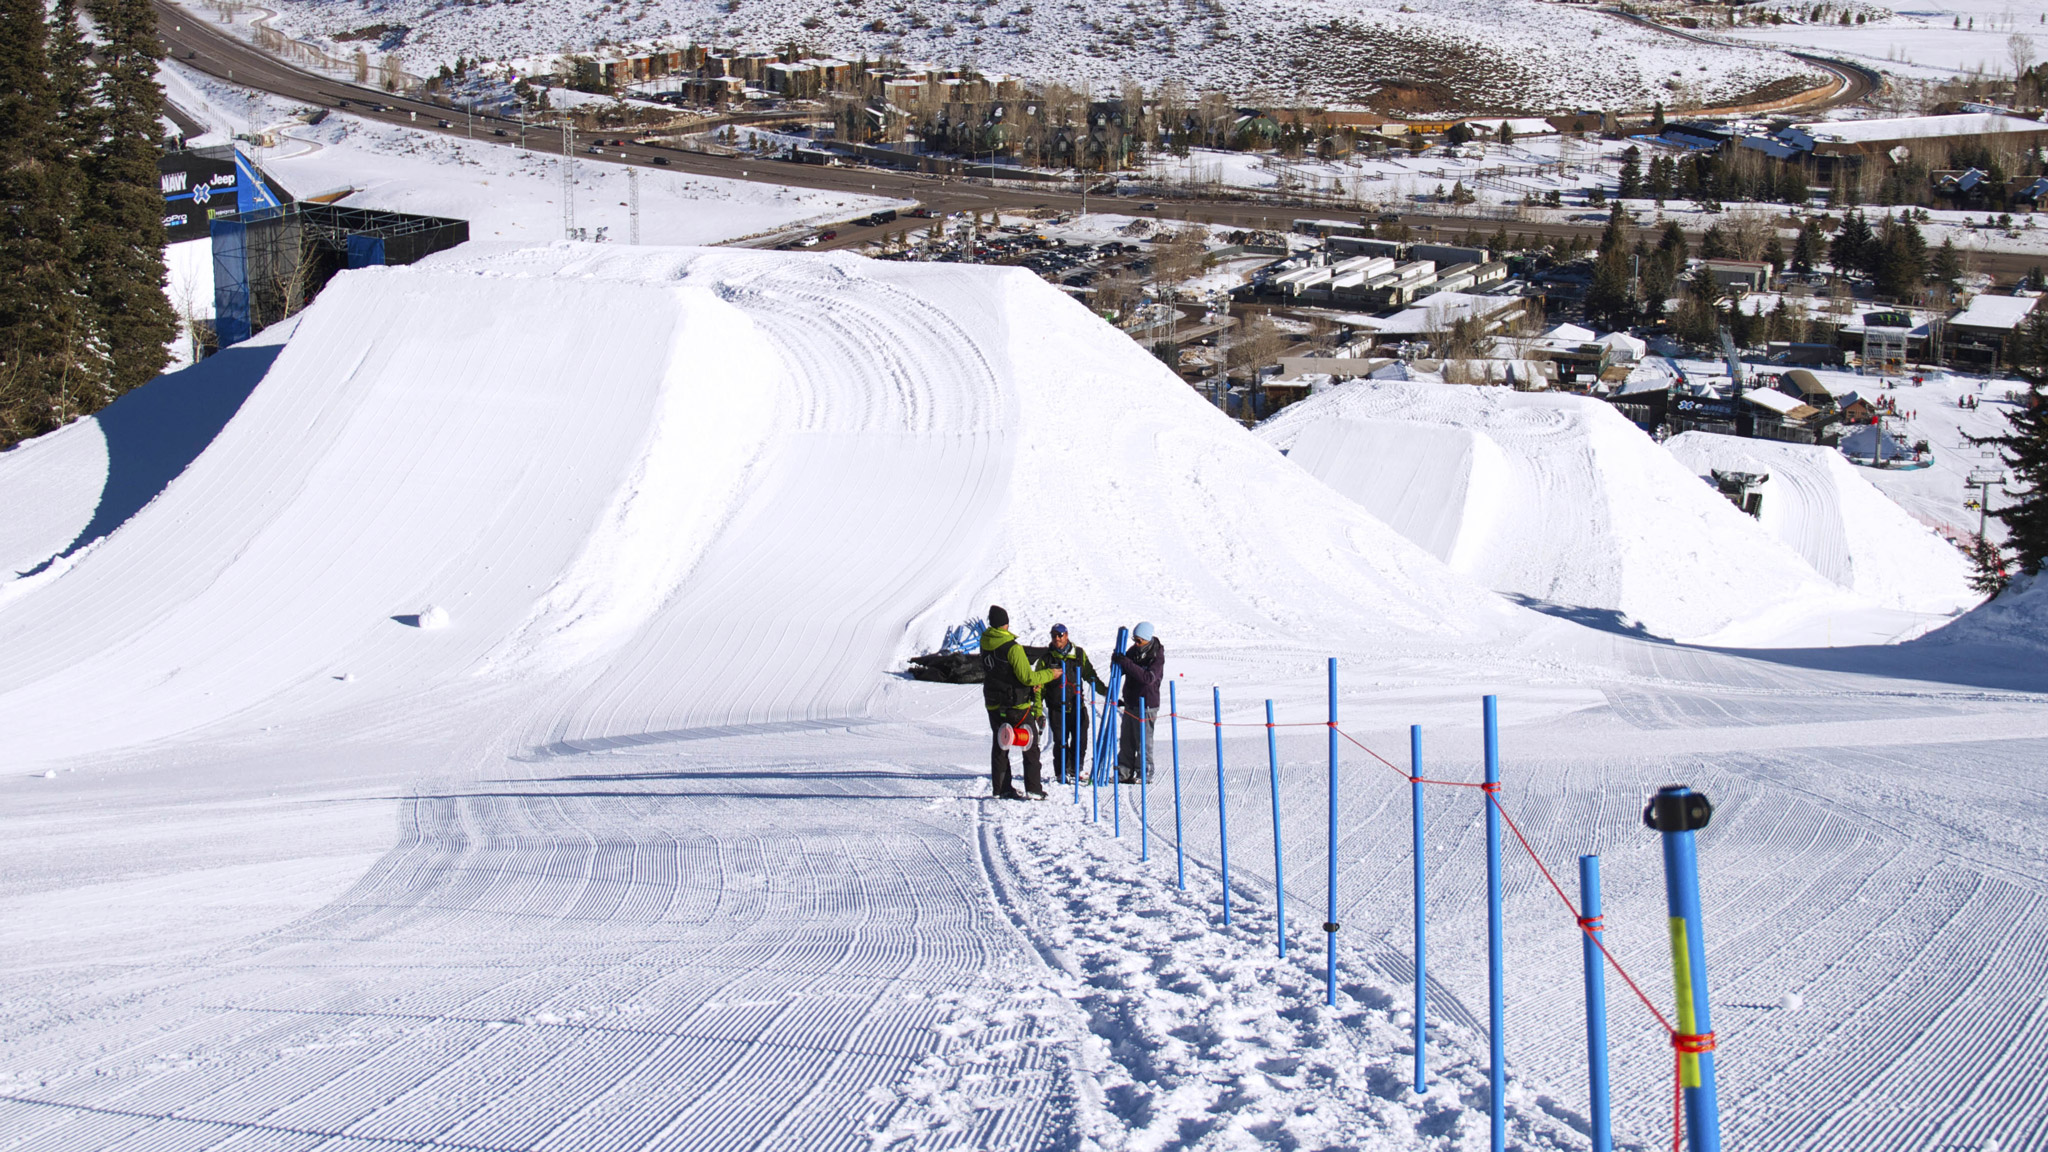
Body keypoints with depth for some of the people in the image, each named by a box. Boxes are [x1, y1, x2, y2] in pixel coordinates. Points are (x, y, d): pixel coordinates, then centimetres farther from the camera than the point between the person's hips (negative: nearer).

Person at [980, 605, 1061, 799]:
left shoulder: (985, 644, 1)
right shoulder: (1013, 648, -21)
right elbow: (1027, 677, -19)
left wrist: (1031, 681, 6)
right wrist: (1048, 675, -3)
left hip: (994, 705, 6)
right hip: (1017, 705, -6)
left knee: (999, 747, 14)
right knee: (1030, 747, 4)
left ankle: (1000, 788, 15)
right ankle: (1033, 788, 0)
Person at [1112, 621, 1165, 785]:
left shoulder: (1157, 656, -15)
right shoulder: (1133, 651, 5)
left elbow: (1148, 677, -30)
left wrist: (1127, 663, -34)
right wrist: (1117, 662, -11)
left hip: (1146, 704, -7)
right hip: (1130, 702, 7)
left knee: (1143, 740, -2)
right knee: (1126, 739, 10)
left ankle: (1145, 773, 7)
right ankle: (1124, 772, 17)